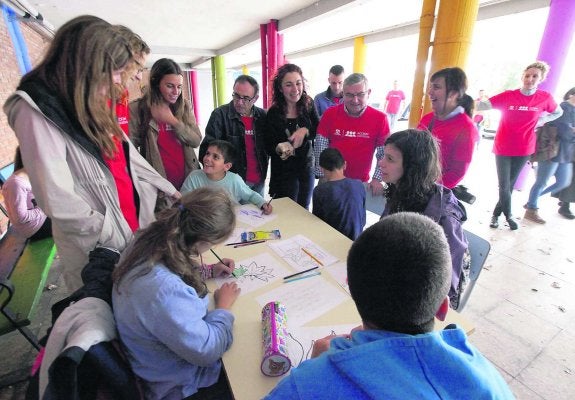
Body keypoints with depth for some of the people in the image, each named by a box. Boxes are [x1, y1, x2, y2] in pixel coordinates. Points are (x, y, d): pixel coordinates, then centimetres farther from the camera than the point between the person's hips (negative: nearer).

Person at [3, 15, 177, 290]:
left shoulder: (93, 108, 9)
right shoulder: (37, 112, -16)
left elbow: (129, 157, 14)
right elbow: (59, 203, -22)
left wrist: (170, 191, 13)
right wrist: (120, 237, -14)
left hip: (134, 230, 7)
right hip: (97, 250, -6)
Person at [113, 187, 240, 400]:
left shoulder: (148, 240, -18)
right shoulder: (165, 290, -44)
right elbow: (207, 351, -30)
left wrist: (208, 271, 0)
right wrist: (223, 306, -16)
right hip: (179, 382, -6)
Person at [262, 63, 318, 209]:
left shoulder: (308, 104, -5)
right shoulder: (273, 113, -14)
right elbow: (269, 147, -9)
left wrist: (305, 130, -22)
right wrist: (280, 148, -31)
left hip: (307, 167, 4)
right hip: (284, 173, -3)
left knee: (304, 209, 21)